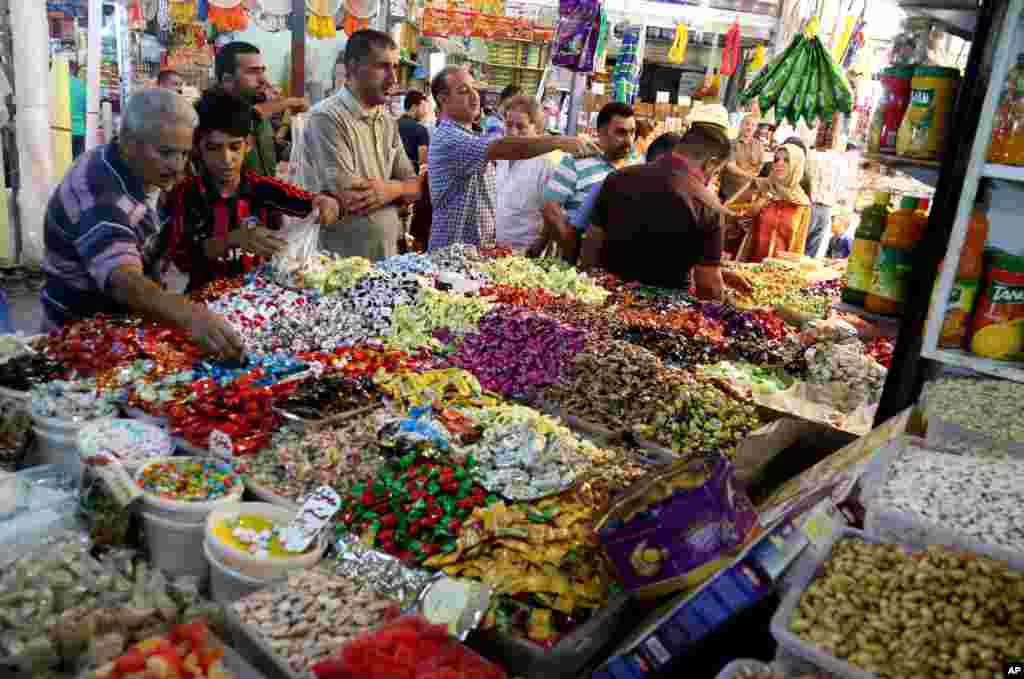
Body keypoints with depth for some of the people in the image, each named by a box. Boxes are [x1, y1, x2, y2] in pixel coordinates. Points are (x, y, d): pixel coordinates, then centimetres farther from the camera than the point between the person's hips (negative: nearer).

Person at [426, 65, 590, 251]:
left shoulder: (469, 137, 14)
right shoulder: (448, 138, -20)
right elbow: (501, 148, -35)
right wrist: (558, 141, -42)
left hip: (480, 248, 9)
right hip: (454, 252, -9)